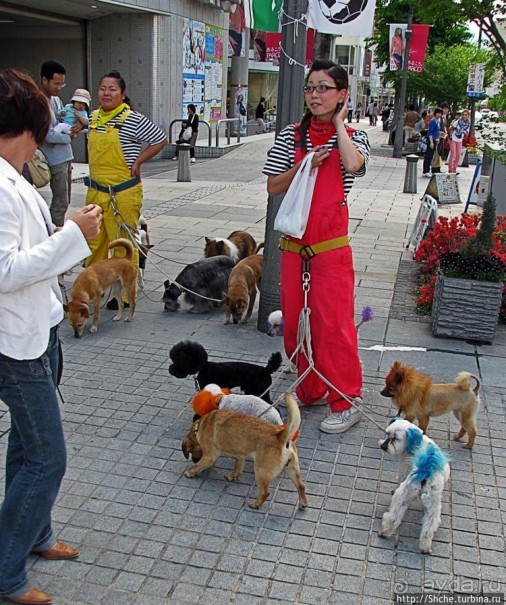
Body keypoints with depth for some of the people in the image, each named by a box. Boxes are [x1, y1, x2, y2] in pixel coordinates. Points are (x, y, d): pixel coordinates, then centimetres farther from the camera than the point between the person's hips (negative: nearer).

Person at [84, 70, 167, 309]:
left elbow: (161, 140, -7)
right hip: (96, 190, 7)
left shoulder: (133, 119, -11)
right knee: (93, 242, 15)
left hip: (123, 193, -7)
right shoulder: (94, 117, 9)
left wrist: (137, 162, -10)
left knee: (123, 244, 1)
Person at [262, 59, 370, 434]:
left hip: (331, 244, -4)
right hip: (294, 242, 4)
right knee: (295, 319, 10)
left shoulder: (353, 137, 2)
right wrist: (303, 166, -10)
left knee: (333, 321, -5)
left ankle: (346, 401, 8)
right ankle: (310, 390, 27)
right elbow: (272, 187, 5)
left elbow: (352, 165, -22)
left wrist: (338, 123, -8)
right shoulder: (291, 136, 7)